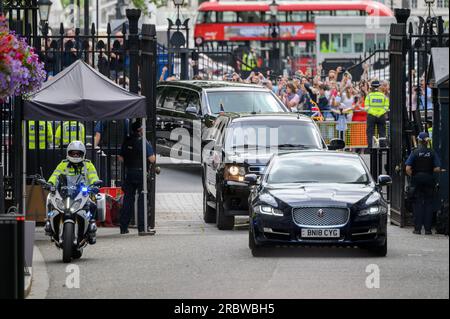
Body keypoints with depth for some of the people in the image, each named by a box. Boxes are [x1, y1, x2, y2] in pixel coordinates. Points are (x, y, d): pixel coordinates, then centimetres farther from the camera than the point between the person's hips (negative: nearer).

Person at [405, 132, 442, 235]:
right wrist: (429, 171, 11)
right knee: (428, 203, 7)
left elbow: (408, 169, -11)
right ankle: (428, 228, 5)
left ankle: (417, 228, 4)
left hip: (417, 180, -1)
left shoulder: (415, 152, -7)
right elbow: (437, 169, -7)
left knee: (417, 203, 6)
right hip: (429, 180, 1)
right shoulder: (432, 153, -4)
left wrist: (413, 175, 7)